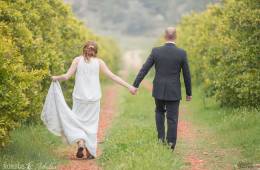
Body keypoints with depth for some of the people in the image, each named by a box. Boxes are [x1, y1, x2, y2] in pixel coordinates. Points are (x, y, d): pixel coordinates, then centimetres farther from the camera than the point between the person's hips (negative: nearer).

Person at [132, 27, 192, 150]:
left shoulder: (156, 51, -6)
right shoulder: (182, 53, -8)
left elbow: (144, 69, -6)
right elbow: (186, 74, -2)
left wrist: (135, 85, -1)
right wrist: (189, 93, 8)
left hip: (159, 90, 2)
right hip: (174, 92, -1)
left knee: (159, 112, 25)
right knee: (172, 119, 5)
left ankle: (161, 138, 14)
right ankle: (170, 145, 4)